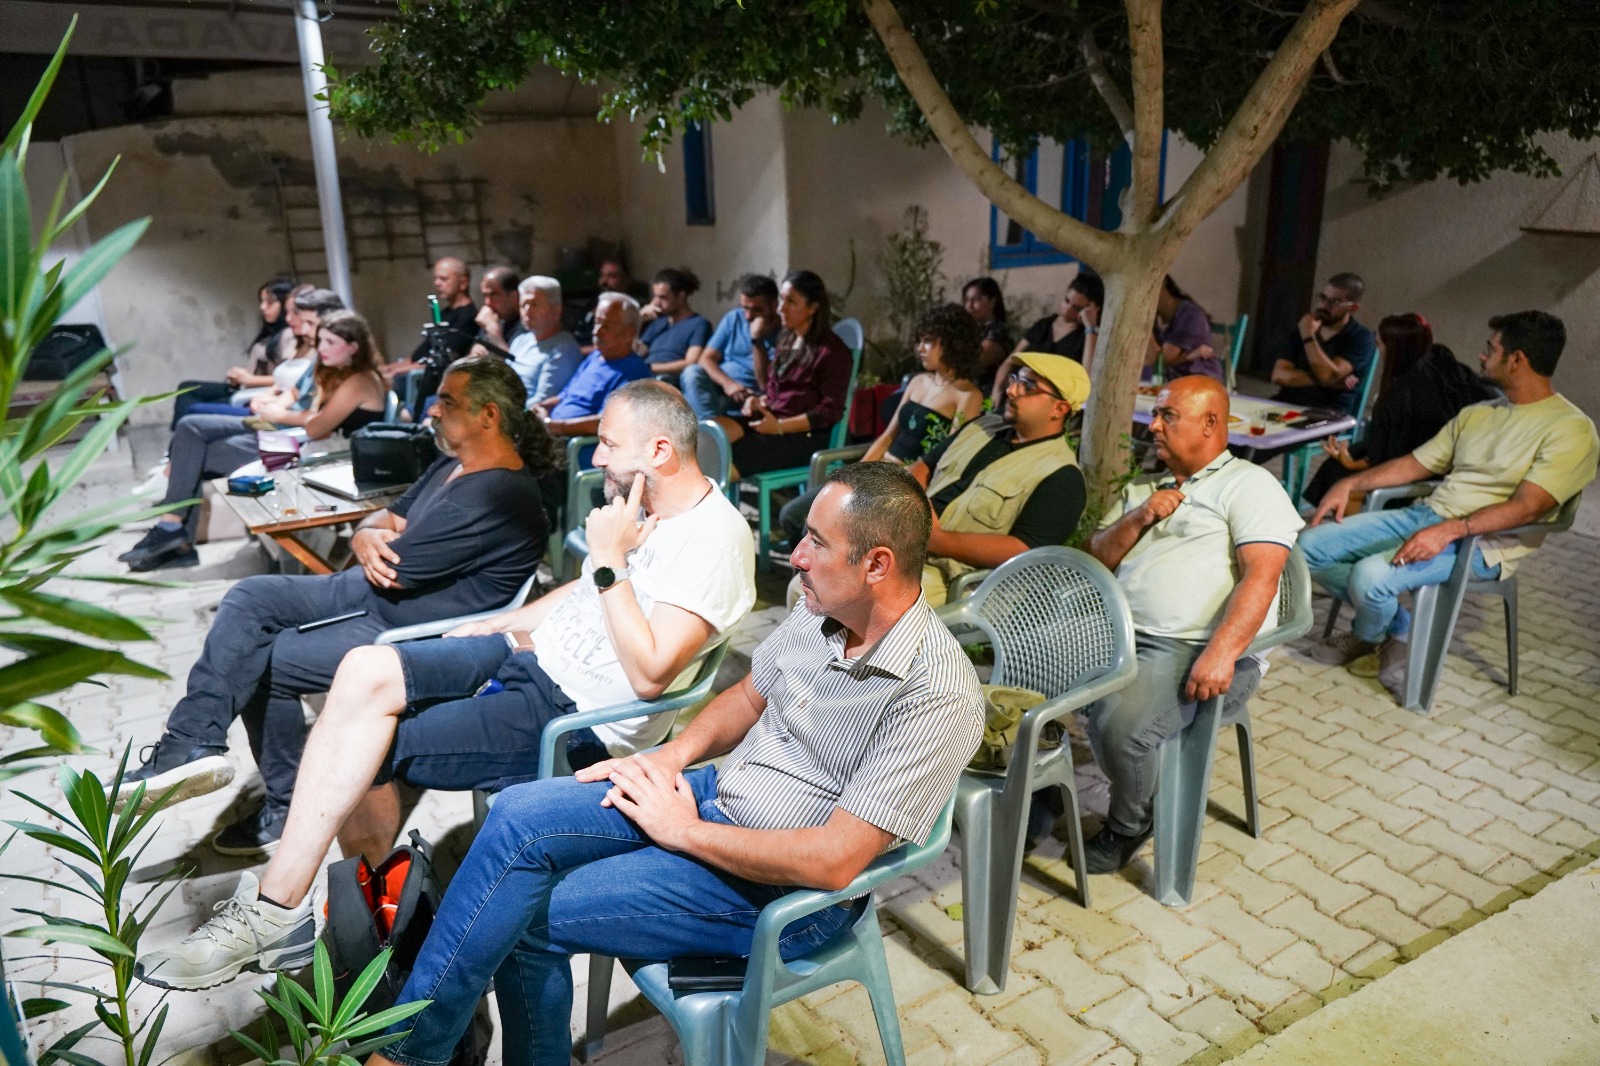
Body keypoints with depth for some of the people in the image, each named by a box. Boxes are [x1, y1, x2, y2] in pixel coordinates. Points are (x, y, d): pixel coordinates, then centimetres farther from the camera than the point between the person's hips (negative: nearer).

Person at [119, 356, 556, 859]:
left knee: (266, 662, -10)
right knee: (250, 596, -2)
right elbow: (378, 522, 14)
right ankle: (191, 741, -1)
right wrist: (367, 538, -11)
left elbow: (393, 568, -24)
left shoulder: (497, 497, -25)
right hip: (370, 590, 10)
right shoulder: (454, 465, 10)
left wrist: (379, 544, 0)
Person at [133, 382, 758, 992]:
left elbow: (648, 674, -25)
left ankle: (273, 911, 7)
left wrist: (611, 560, -23)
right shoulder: (642, 502, 9)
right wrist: (498, 625, 17)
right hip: (531, 651, 9)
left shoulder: (716, 540, -19)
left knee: (359, 744, -13)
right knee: (365, 674, -10)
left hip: (577, 720, -9)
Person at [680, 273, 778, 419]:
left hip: (749, 397, -4)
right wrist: (727, 383, -18)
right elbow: (706, 358, 2)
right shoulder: (734, 318, 7)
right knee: (692, 372, -27)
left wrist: (757, 340, -21)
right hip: (719, 385, 4)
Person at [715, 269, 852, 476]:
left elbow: (831, 411, -13)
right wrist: (760, 401, -1)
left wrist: (780, 426, -20)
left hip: (806, 435, -7)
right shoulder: (786, 340, 17)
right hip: (770, 419, 8)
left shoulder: (832, 351, -8)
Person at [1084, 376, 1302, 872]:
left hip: (1197, 647, -6)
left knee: (1120, 725, -31)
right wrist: (1137, 520, -1)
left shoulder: (1249, 485, 1)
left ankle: (1129, 825, 1)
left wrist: (1220, 653, -26)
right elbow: (1097, 560, 18)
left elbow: (1261, 575, -13)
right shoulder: (1141, 488, 24)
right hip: (1117, 629, 6)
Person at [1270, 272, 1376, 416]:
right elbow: (1279, 375, 0)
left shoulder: (1361, 338, 0)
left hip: (1329, 414, -3)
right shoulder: (1300, 328, 12)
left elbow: (1329, 376, -14)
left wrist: (1308, 337, -11)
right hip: (1287, 404, 3)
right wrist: (1322, 380, -10)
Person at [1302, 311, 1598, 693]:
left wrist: (1449, 530, -32)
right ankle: (1394, 626, 11)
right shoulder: (1477, 414, 18)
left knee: (1371, 576, -32)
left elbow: (1527, 507, -20)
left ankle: (1369, 637, 7)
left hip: (1481, 543, -8)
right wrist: (1351, 484, 5)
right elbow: (1417, 463, 19)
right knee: (1310, 546, -7)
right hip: (1423, 514, 8)